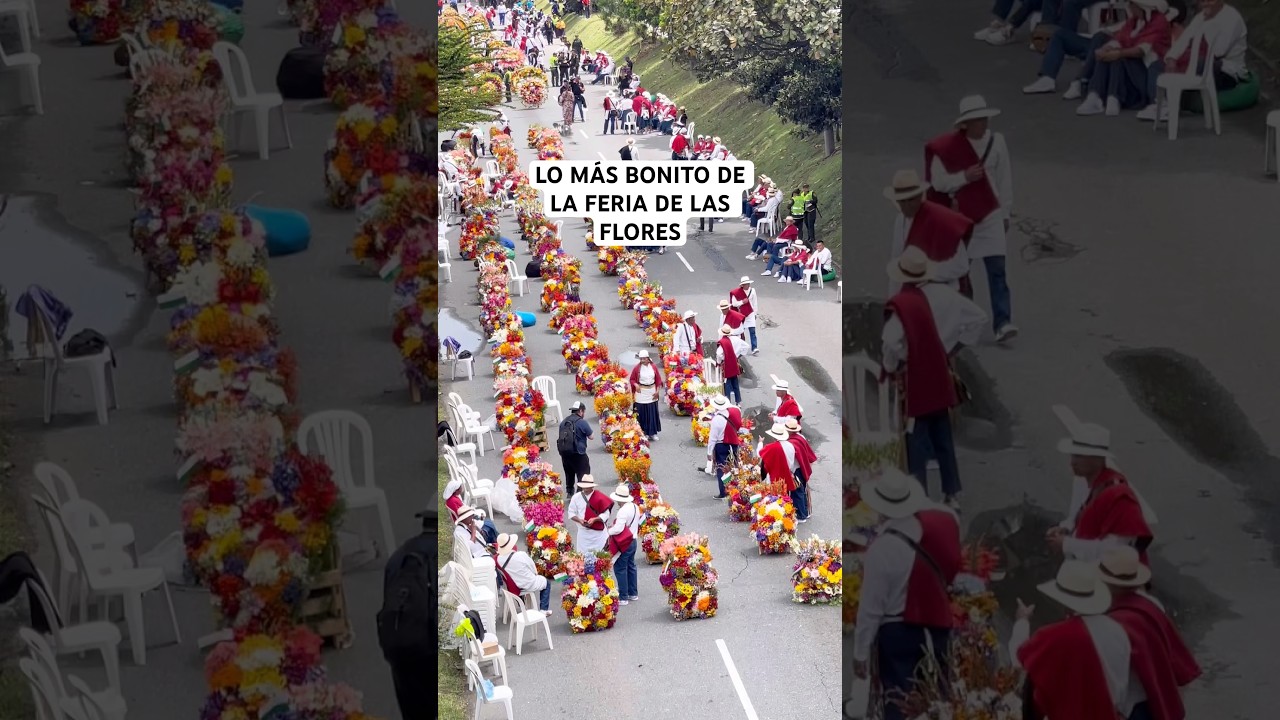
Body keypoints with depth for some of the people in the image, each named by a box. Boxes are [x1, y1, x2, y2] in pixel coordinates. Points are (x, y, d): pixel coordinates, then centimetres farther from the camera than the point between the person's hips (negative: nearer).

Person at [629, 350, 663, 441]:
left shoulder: (653, 367, 0)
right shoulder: (637, 368, -7)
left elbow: (658, 379, 6)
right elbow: (632, 379, 0)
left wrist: (657, 391, 0)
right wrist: (636, 385, -20)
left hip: (652, 392, 2)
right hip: (641, 393, -2)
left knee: (653, 413, 6)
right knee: (642, 414, 0)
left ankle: (653, 433, 16)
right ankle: (643, 433, 9)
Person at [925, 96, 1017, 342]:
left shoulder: (997, 141, -1)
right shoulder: (947, 147, -7)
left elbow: (1005, 178, 3)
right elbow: (938, 182, -5)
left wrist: (1006, 212, 3)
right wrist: (964, 177, -19)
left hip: (991, 214, 1)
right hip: (960, 216, 0)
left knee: (997, 270, -8)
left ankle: (1002, 323, -13)